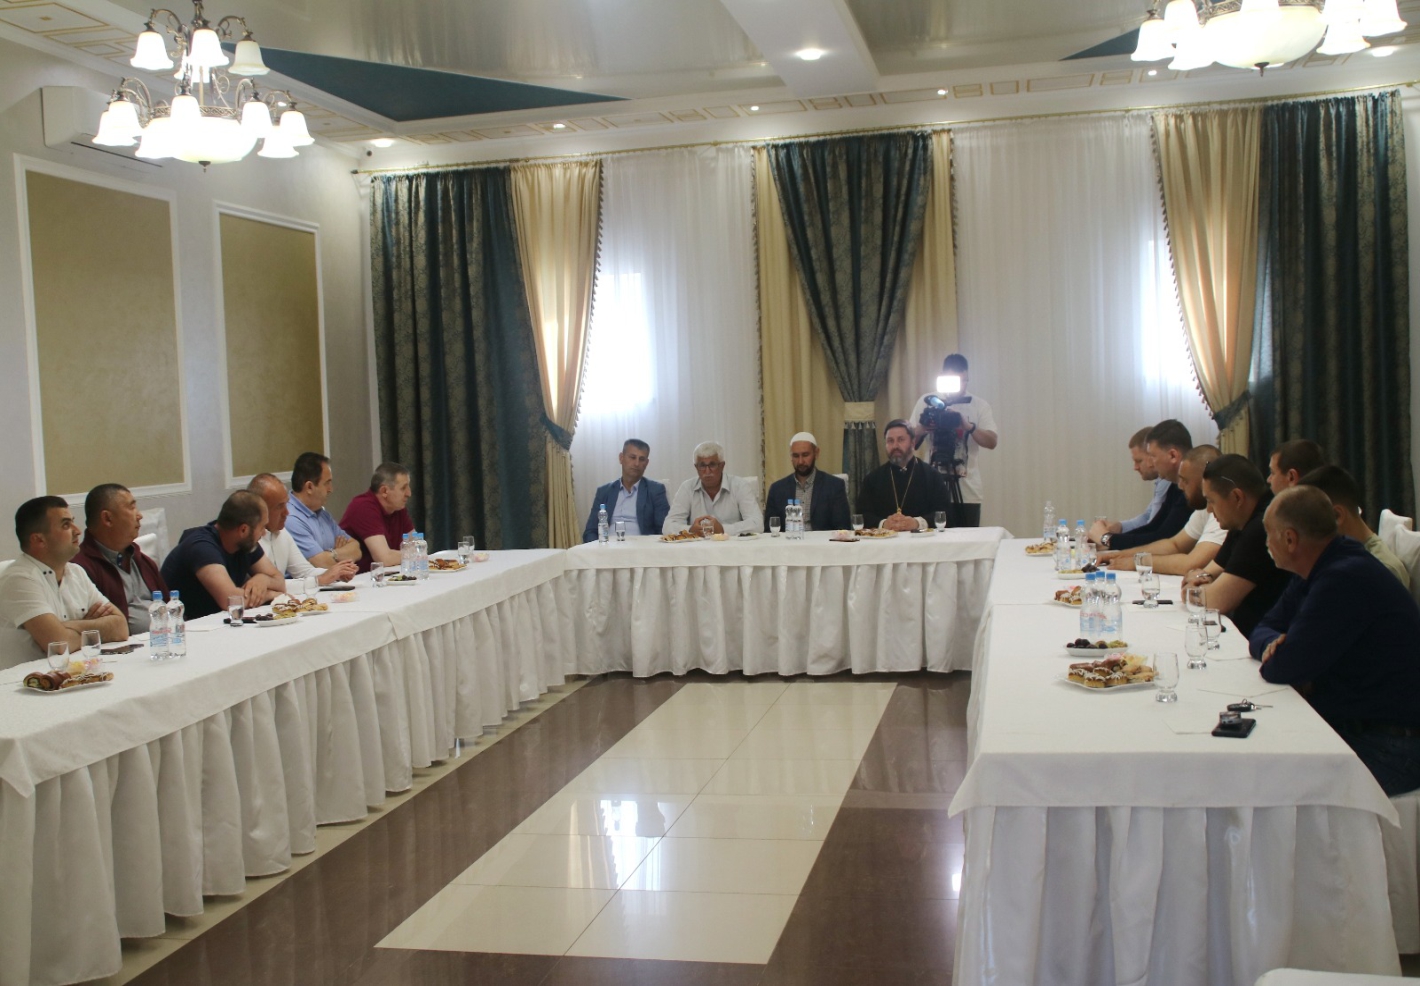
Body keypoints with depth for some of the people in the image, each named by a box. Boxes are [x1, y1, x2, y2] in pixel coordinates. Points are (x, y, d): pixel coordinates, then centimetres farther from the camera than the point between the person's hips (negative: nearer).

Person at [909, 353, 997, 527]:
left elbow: (992, 442, -5)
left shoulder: (979, 406, 6)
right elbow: (910, 440, 8)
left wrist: (968, 426, -20)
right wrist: (921, 429, -13)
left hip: (966, 491, 0)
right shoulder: (927, 401, 8)